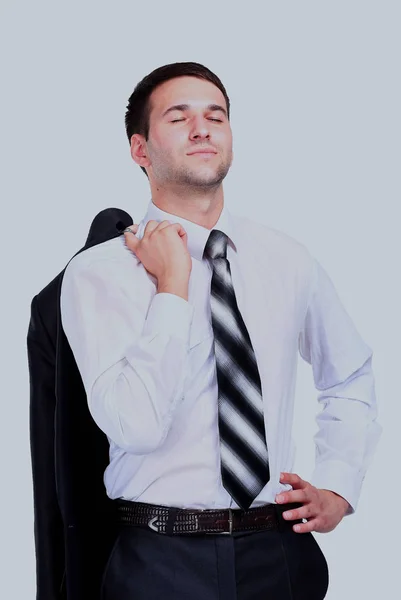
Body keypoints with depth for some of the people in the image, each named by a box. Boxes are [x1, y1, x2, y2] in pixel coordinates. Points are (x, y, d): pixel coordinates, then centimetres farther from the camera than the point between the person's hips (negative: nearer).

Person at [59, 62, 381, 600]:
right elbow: (136, 426, -21)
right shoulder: (98, 273, -8)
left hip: (281, 553, 4)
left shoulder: (288, 260, 5)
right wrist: (172, 288, -17)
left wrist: (338, 489, 7)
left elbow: (351, 379, 19)